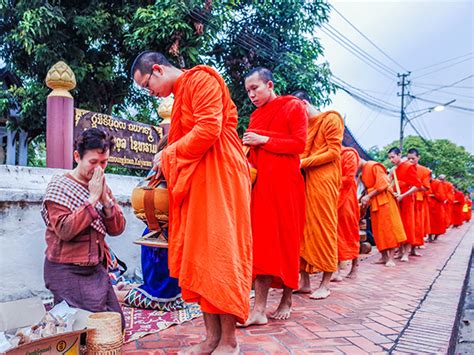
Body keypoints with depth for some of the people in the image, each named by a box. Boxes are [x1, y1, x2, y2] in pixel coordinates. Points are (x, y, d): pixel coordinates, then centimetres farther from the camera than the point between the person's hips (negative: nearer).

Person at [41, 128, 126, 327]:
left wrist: (105, 198, -13)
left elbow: (117, 229, 1)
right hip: (67, 271, -6)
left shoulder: (102, 187, 9)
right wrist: (93, 198, -21)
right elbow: (64, 231, -23)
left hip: (97, 268, 7)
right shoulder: (59, 186, -9)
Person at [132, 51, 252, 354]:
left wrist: (169, 155, -8)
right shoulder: (180, 93, 21)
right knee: (197, 257, 5)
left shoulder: (201, 79, -6)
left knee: (218, 254, -7)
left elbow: (209, 128, -18)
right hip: (195, 182, 9)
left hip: (218, 177, -9)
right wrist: (167, 167, 7)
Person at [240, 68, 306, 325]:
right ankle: (259, 309, 0)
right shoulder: (256, 115, 20)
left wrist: (264, 140, -10)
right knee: (261, 241, -1)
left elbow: (299, 144, -8)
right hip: (261, 183, 5)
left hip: (285, 183, -5)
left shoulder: (293, 106, 2)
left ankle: (286, 302, 12)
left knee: (286, 240, -1)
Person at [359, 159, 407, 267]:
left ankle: (391, 258, -5)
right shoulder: (363, 172, 13)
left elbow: (382, 185, -19)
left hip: (384, 200, -8)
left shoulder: (374, 166, -12)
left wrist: (369, 196, -18)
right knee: (378, 229, 6)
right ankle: (384, 256, 10)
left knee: (388, 226, -6)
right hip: (374, 202, 8)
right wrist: (365, 197, -3)